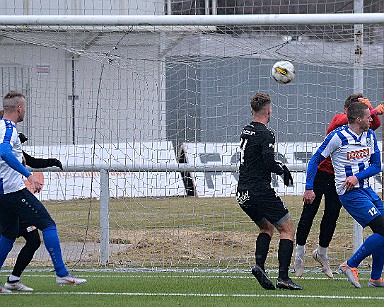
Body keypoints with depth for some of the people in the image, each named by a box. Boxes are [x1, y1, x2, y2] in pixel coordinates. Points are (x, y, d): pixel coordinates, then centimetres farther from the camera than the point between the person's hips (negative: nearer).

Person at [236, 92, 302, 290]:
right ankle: (283, 277, -8)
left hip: (243, 195, 8)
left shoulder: (246, 131, 12)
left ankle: (259, 265, 3)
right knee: (287, 229, 2)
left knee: (267, 228, 25)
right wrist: (282, 170, -1)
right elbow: (269, 163, -21)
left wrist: (279, 165, 17)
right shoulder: (265, 134, -13)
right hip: (260, 191, -8)